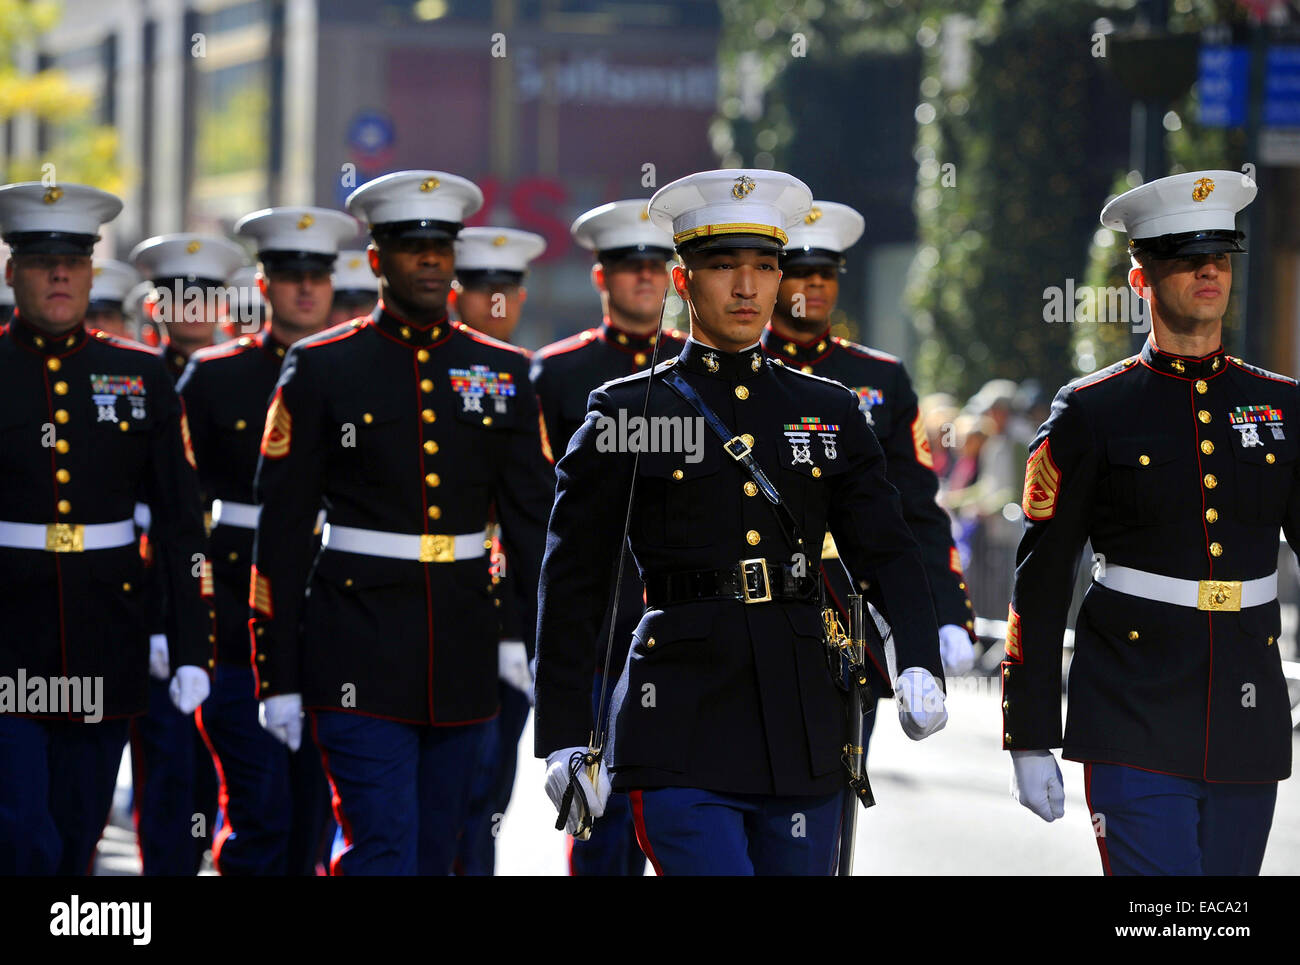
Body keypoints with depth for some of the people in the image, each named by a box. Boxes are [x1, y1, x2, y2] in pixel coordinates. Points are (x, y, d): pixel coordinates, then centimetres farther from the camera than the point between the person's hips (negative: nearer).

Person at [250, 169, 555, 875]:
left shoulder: (503, 373, 8)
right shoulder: (321, 368, -1)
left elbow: (533, 524, 9)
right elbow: (281, 531, -2)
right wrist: (277, 678, -6)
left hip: (463, 654, 4)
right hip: (359, 651, -4)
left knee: (433, 854, 10)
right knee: (383, 850, -12)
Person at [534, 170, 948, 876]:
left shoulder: (831, 414, 12)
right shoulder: (626, 415, 3)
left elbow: (886, 552, 7)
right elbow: (572, 586, 4)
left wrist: (919, 666, -12)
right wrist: (564, 739, -1)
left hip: (804, 736, 4)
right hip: (684, 736, -4)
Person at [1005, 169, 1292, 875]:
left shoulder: (1280, 407, 10)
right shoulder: (1091, 413, 0)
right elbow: (1039, 585, 1)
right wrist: (1030, 740, -2)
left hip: (1250, 730, 4)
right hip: (1134, 733, -4)